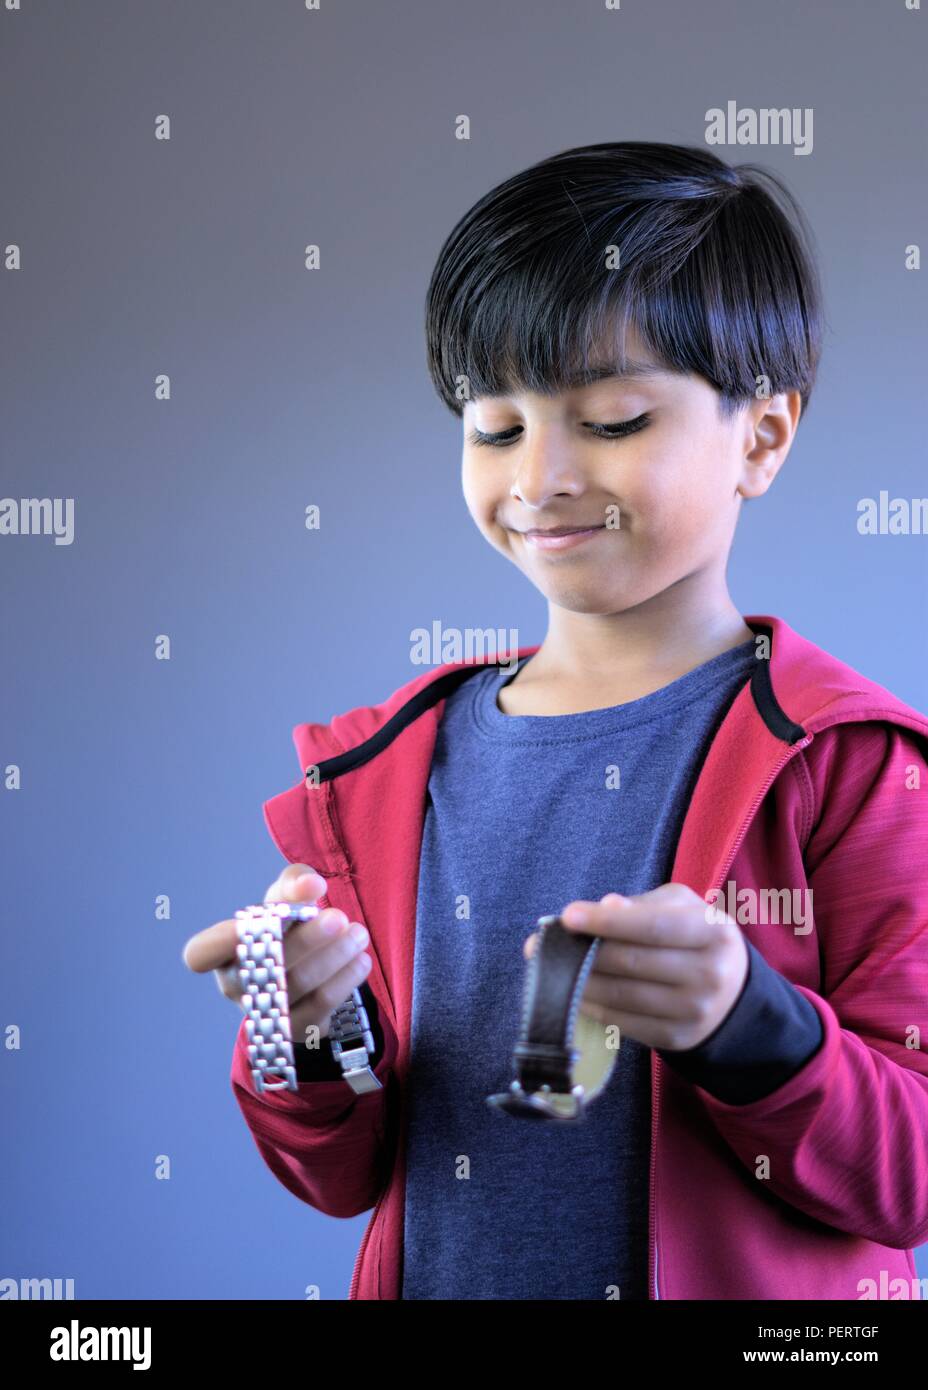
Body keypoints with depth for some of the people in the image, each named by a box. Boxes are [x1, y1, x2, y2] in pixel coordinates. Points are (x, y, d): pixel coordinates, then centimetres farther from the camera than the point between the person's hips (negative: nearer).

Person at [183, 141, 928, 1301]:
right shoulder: (391, 771, -2)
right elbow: (347, 1177, 2)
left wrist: (749, 1026, -30)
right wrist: (313, 1035, -17)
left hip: (745, 1284, -3)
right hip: (442, 1281, 3)